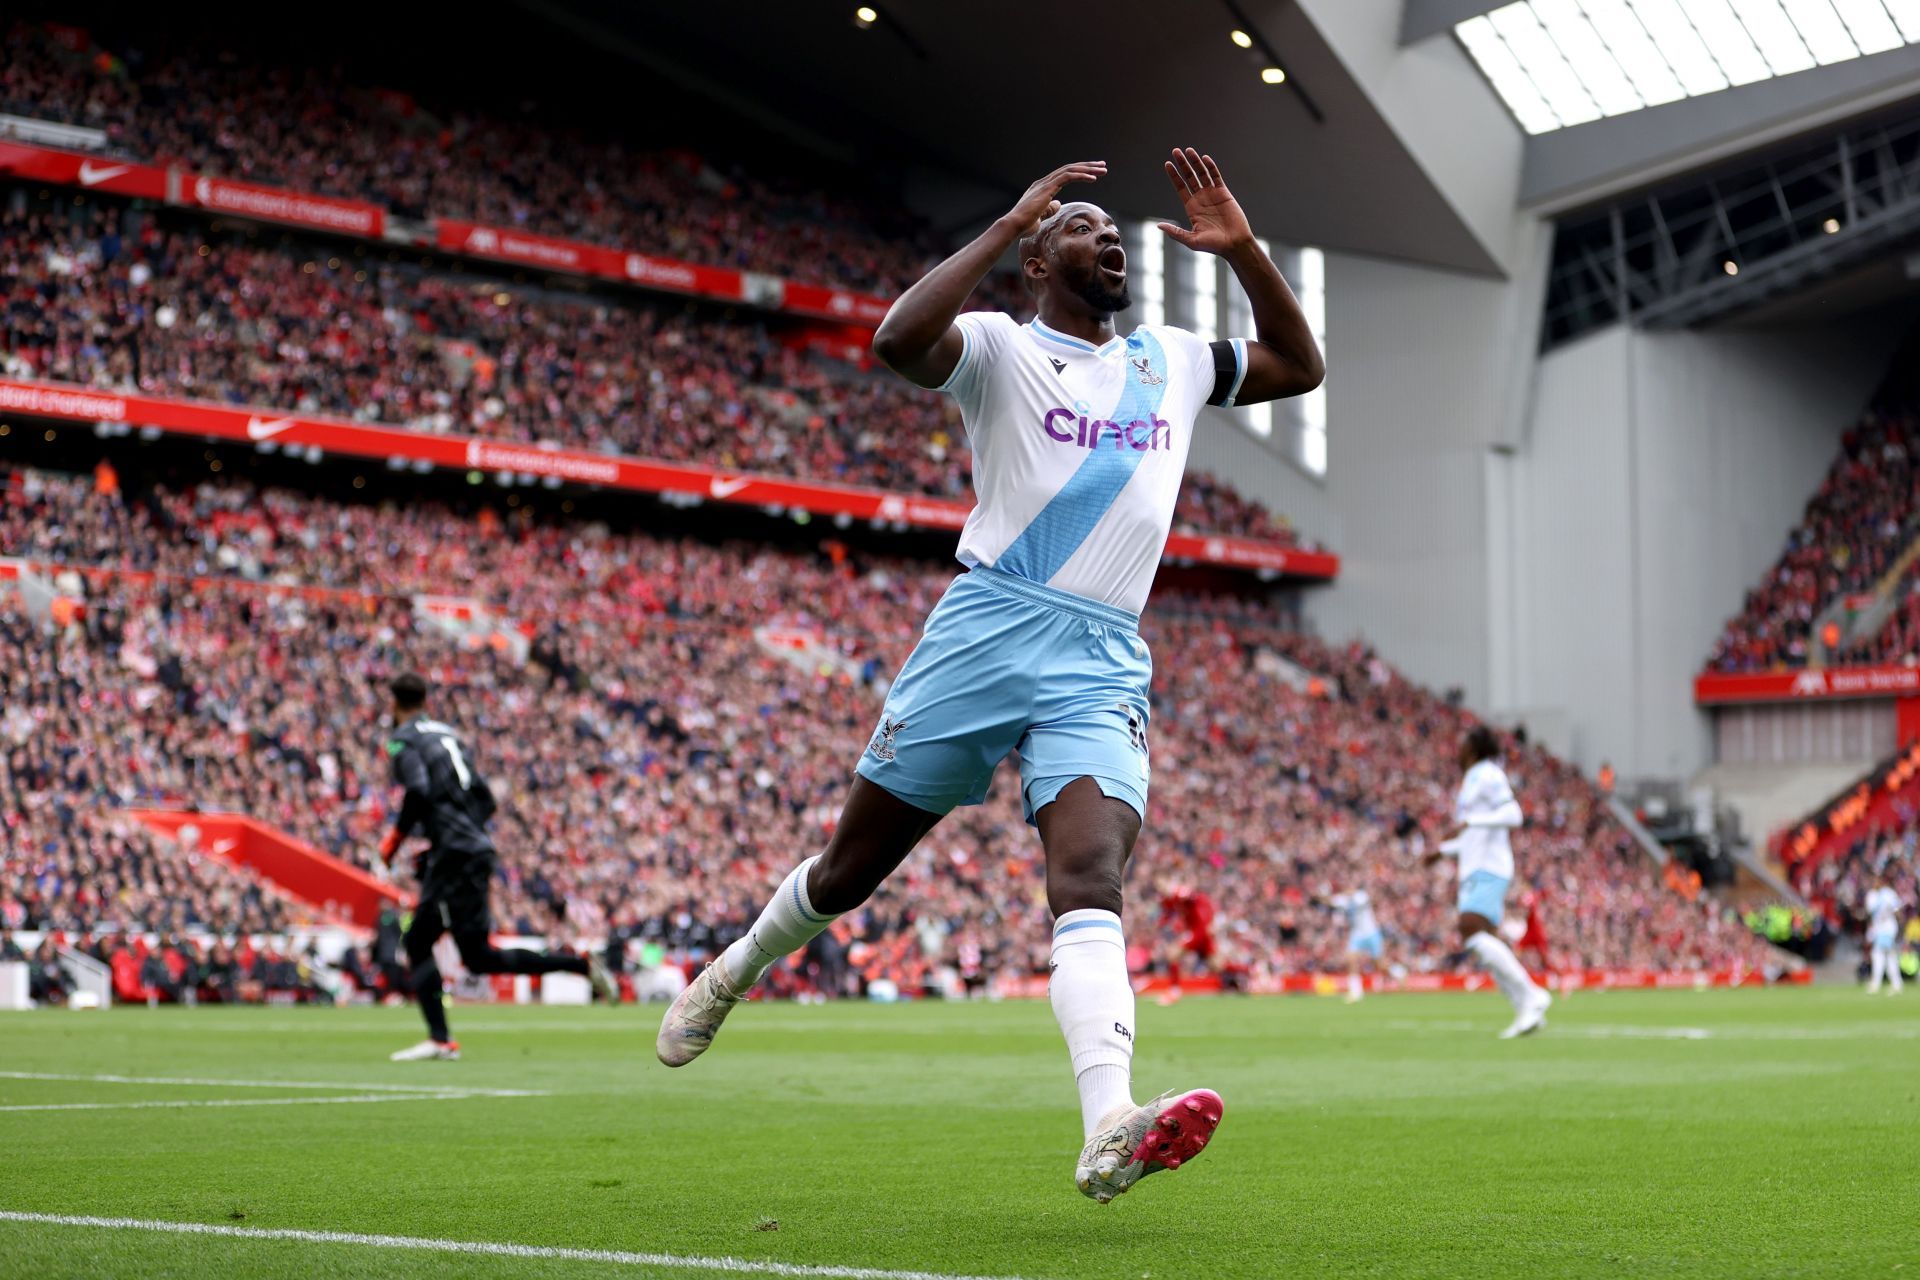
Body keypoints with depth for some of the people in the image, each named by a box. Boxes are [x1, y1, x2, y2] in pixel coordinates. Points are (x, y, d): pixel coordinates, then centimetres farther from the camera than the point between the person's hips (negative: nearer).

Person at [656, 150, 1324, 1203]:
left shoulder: (1171, 360, 21)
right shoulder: (999, 346, 3)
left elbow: (1299, 366, 30)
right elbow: (898, 342, -19)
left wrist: (1241, 249, 15)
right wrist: (1008, 223, -17)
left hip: (1104, 667, 3)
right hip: (986, 631, -2)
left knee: (1092, 874, -21)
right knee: (854, 866, 9)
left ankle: (1108, 1132, -39)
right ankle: (737, 969, 40)